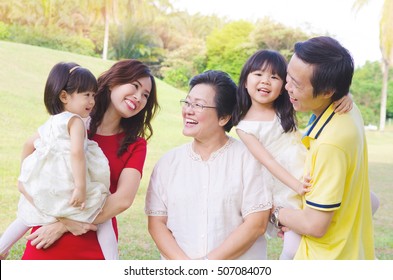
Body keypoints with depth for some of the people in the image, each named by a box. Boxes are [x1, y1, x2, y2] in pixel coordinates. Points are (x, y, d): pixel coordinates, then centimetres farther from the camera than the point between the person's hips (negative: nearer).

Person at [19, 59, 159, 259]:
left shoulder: (135, 145, 3)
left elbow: (123, 199, -11)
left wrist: (61, 226, -16)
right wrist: (67, 219, -17)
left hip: (95, 252, 1)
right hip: (45, 246, 0)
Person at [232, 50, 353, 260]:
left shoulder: (286, 109, 2)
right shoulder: (244, 127, -7)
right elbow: (268, 161, -13)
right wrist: (295, 185, -27)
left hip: (312, 177, 4)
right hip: (286, 192, -4)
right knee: (293, 249, -5)